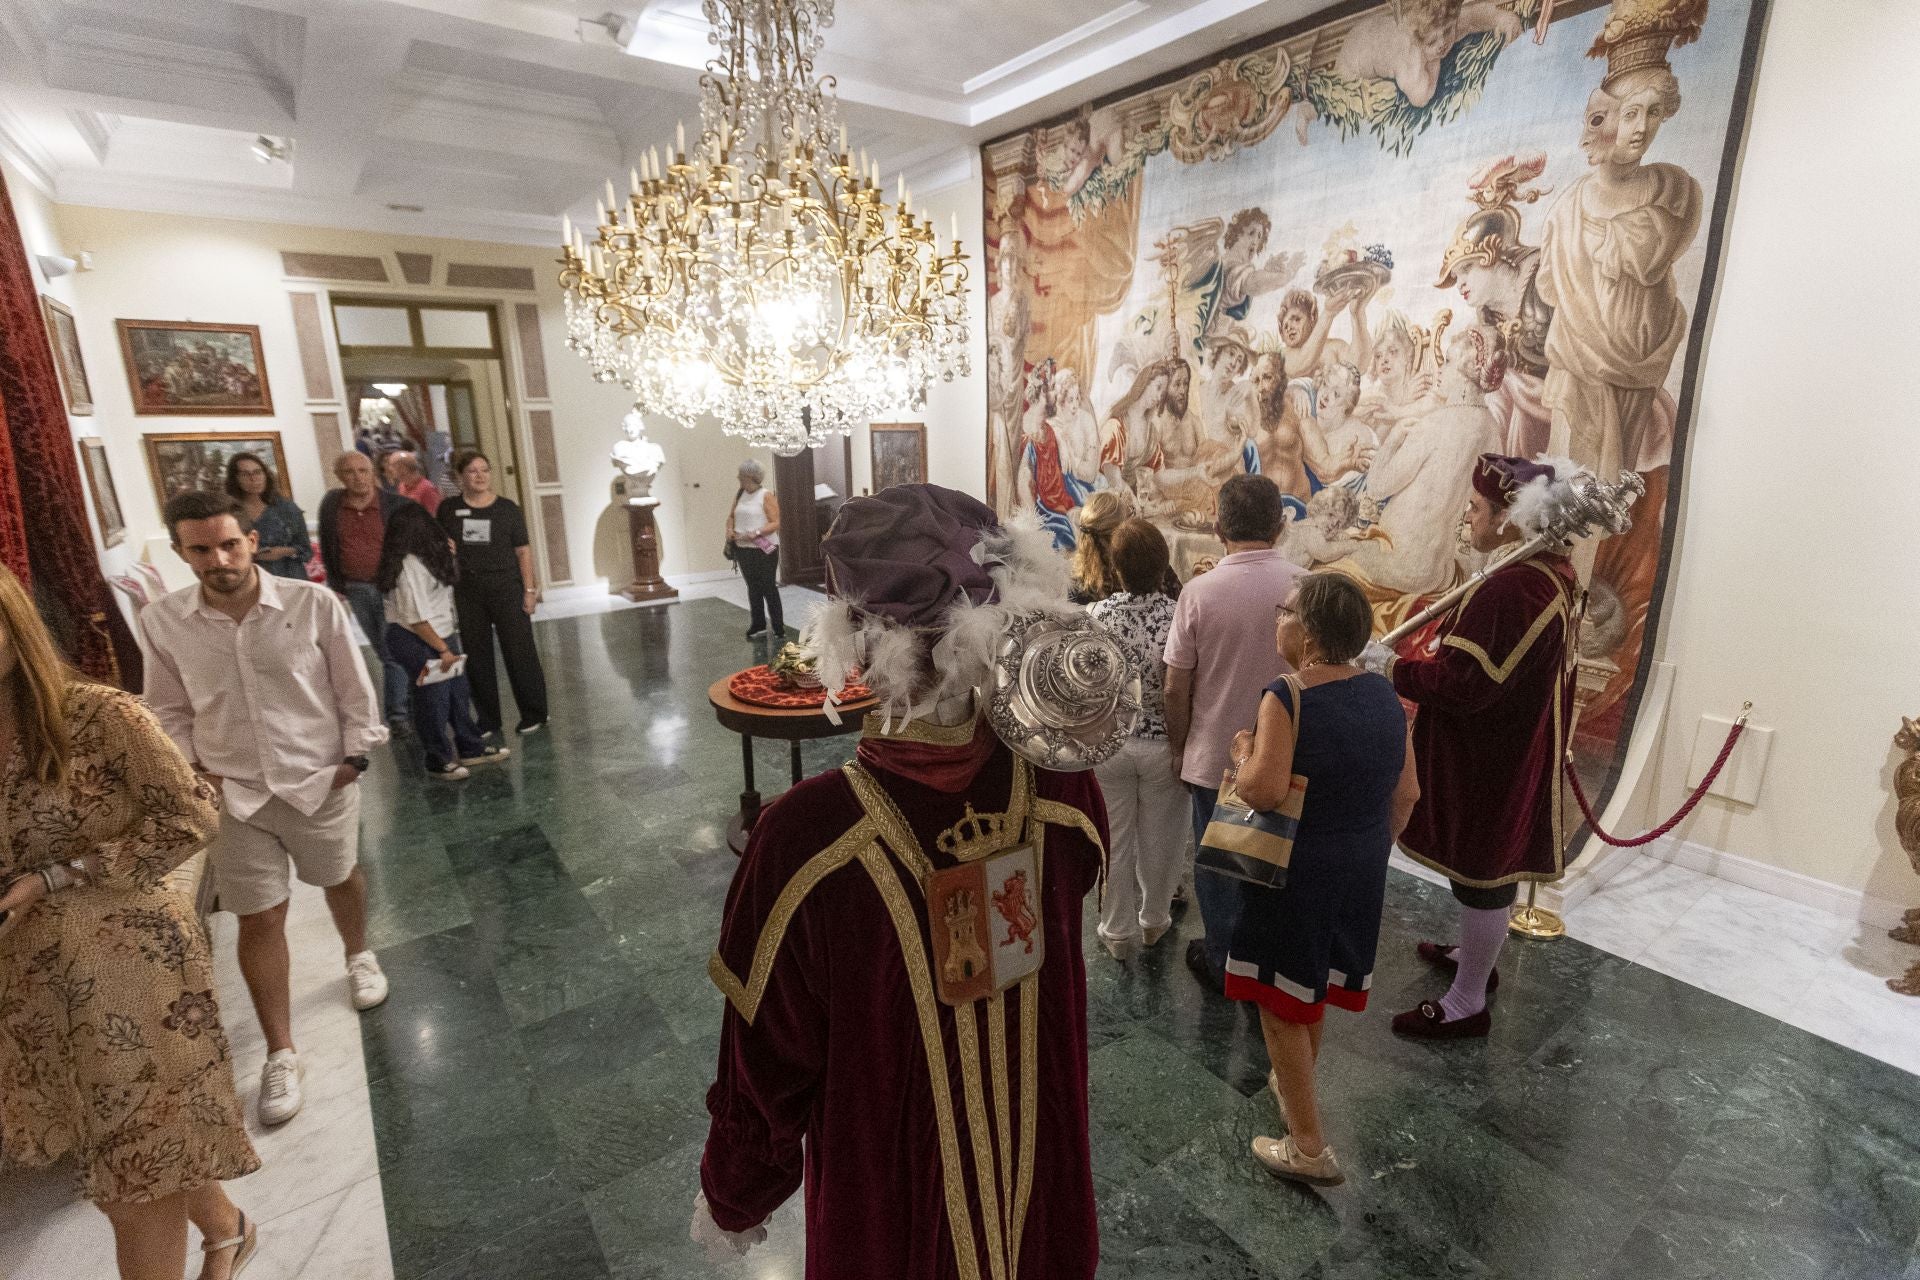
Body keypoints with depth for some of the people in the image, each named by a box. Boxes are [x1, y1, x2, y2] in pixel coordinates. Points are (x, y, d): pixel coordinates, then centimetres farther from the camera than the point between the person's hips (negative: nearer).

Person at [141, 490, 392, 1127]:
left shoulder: (313, 604, -15)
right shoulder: (162, 620, -7)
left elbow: (353, 688, -6)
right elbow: (170, 709, 6)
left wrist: (355, 755, -5)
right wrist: (193, 769, -2)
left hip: (322, 781, -1)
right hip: (235, 794, 1)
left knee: (340, 877, 21)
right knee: (258, 919, 6)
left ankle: (359, 956, 53)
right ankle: (281, 1054, 21)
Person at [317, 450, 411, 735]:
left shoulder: (395, 504, -6)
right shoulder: (331, 504, 4)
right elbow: (326, 548, 10)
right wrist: (336, 586, 8)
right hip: (355, 590, 3)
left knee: (393, 652, -3)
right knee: (385, 654, 11)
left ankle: (397, 714, 3)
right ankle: (397, 711, 20)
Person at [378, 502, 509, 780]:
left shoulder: (424, 559, 7)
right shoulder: (410, 567, -21)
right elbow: (416, 619, -22)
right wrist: (443, 650, -18)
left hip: (440, 635, 10)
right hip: (418, 643, -9)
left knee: (457, 693, 16)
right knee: (434, 700, 1)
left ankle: (470, 748, 28)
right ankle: (439, 761, 14)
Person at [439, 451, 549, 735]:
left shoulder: (508, 508, 0)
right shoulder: (448, 509, 4)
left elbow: (523, 551, 0)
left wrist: (529, 590, -4)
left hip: (506, 589, -2)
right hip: (467, 592, 2)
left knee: (519, 652, -1)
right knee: (477, 657, 7)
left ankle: (533, 714, 11)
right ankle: (487, 720, 18)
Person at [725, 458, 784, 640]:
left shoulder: (766, 495, -9)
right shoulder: (739, 495, 11)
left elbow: (775, 523, -13)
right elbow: (731, 516, 20)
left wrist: (756, 533, -24)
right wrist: (730, 529, -1)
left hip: (764, 549, -6)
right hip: (743, 549, 6)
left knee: (769, 588, -4)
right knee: (753, 588, 13)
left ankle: (779, 628, 3)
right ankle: (758, 625, 23)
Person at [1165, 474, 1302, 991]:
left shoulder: (1200, 591, -15)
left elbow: (1176, 687, -10)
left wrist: (1178, 747, 6)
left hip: (1215, 757, -1)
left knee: (1218, 864, 16)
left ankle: (1221, 963, 33)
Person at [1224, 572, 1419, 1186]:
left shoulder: (1288, 698, -24)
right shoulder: (1383, 693, -2)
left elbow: (1264, 791, -33)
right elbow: (1407, 794, 5)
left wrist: (1243, 749, -13)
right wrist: (1372, 851, 19)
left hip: (1296, 872, -7)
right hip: (1360, 871, 7)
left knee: (1280, 1005, 11)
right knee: (1313, 990, 27)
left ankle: (1308, 1148, 21)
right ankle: (1293, 1086, 49)